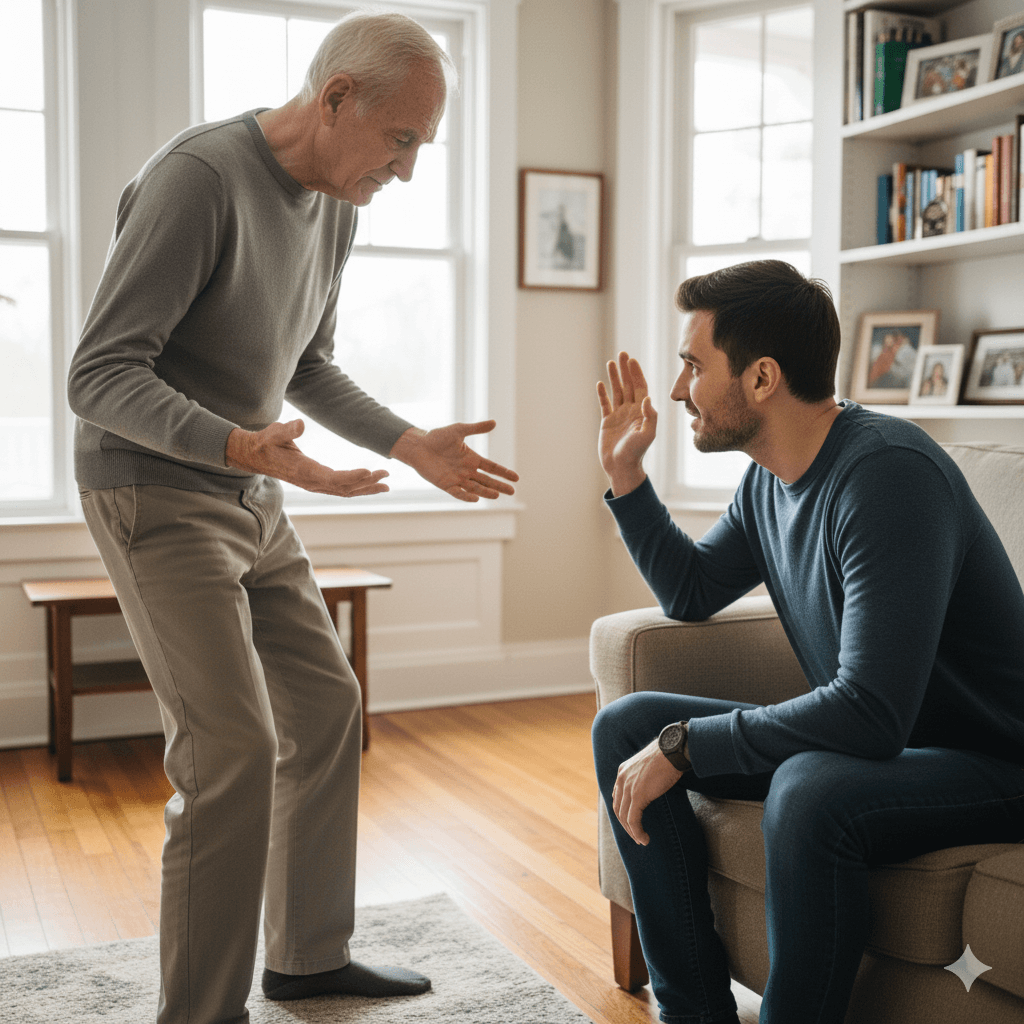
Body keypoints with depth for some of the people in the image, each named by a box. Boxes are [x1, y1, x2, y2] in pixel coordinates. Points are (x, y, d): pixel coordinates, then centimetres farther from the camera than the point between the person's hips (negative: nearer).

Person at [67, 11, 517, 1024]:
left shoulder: (334, 203, 7)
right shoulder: (198, 177, -20)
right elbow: (99, 377, -22)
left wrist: (412, 445, 6)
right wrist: (242, 446, -37)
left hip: (249, 501, 9)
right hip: (156, 494, -9)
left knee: (325, 704, 11)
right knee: (234, 750, -13)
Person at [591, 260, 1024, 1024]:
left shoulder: (888, 473, -27)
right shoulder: (770, 479, 2)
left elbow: (871, 714, -33)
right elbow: (691, 593, 18)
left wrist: (685, 745, -25)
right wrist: (626, 474, 8)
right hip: (873, 738, 9)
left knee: (810, 791, -39)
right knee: (624, 727, 1)